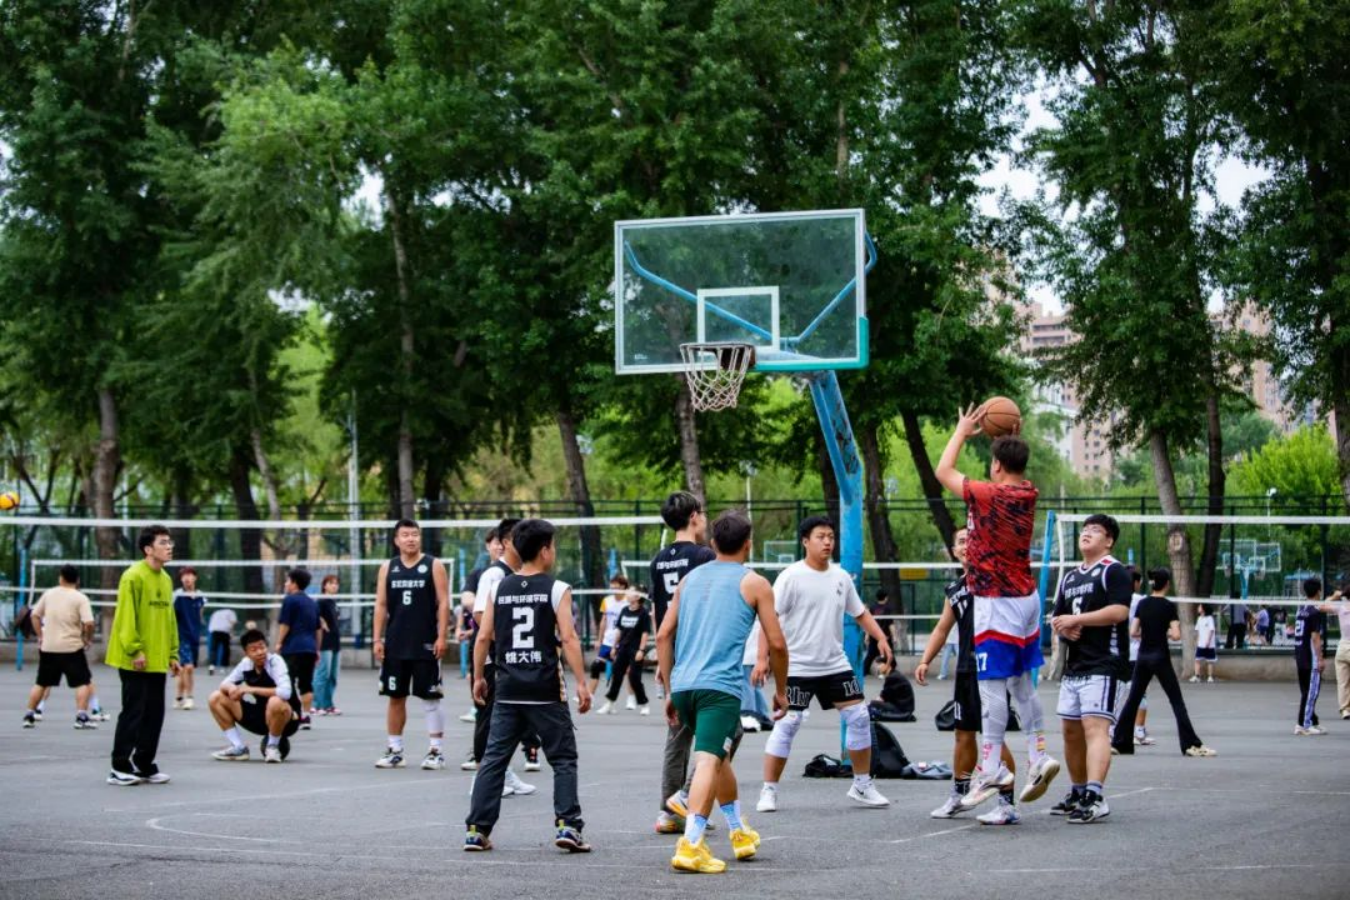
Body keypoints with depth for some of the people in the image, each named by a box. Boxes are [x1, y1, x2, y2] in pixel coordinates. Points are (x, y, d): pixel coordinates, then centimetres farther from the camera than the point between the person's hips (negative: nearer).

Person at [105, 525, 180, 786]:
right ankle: (120, 769, 3)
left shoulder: (165, 579, 13)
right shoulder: (134, 577, -12)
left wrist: (172, 654, 14)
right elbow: (126, 617, -16)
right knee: (133, 713, -4)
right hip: (136, 661, -8)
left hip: (158, 661, 8)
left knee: (154, 714, 9)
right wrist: (135, 650, -19)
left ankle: (144, 766, 17)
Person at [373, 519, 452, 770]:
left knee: (430, 698, -2)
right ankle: (395, 751, 14)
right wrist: (377, 639, 0)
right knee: (395, 697, 7)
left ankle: (436, 751, 2)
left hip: (426, 645, -3)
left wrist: (441, 637, -11)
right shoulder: (387, 568, 9)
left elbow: (443, 603, -3)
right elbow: (381, 605, 8)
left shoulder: (433, 566, 0)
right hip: (395, 645, 3)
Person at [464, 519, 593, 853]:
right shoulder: (557, 589, -4)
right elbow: (568, 638, -10)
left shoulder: (499, 588, 7)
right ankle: (567, 825, -5)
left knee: (493, 760, 8)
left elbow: (483, 636, 6)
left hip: (507, 691, 3)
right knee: (564, 759, 6)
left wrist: (479, 677, 17)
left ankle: (477, 829, 5)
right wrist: (581, 683, -9)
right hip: (545, 692, -3)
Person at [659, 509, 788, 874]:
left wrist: (670, 690, 20)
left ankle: (739, 830, 37)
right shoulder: (754, 584, 4)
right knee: (709, 761, -14)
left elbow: (663, 635, 16)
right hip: (720, 686, -6)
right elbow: (776, 644, 2)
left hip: (682, 684, 6)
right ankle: (690, 845, -28)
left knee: (719, 756, 24)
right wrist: (781, 690, 16)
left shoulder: (690, 579, 19)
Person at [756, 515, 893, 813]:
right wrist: (763, 657, -19)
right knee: (786, 724, -8)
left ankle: (862, 785, 15)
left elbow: (860, 613, 18)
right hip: (797, 665, -5)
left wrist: (880, 638, 2)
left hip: (835, 663, 6)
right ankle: (769, 791, 0)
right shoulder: (791, 577, -9)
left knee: (859, 717, 2)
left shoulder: (841, 577, 7)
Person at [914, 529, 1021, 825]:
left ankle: (1008, 804, -3)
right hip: (966, 670, 8)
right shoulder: (955, 588, 17)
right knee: (964, 734, 17)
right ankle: (958, 795, 30)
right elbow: (943, 628, 22)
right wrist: (925, 661, 14)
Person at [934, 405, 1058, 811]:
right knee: (1022, 683, 14)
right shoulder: (1027, 494, 4)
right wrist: (1011, 438, 23)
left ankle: (991, 769, -12)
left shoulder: (988, 495, -16)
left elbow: (943, 471, -2)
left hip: (998, 604, -8)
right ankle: (1038, 756, 10)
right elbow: (1014, 474, 30)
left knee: (992, 686, -9)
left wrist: (962, 431, 9)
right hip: (1026, 598, 8)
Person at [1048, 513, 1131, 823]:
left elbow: (1119, 611, -17)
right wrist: (1062, 627, 0)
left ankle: (1095, 797, -29)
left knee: (1095, 727, -19)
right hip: (1074, 665, 9)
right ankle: (1078, 793, 25)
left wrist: (1076, 619, -15)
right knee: (1071, 729, 12)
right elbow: (1057, 617, 25)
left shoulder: (1114, 571, -4)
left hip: (1104, 666, -9)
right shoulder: (1070, 577, 21)